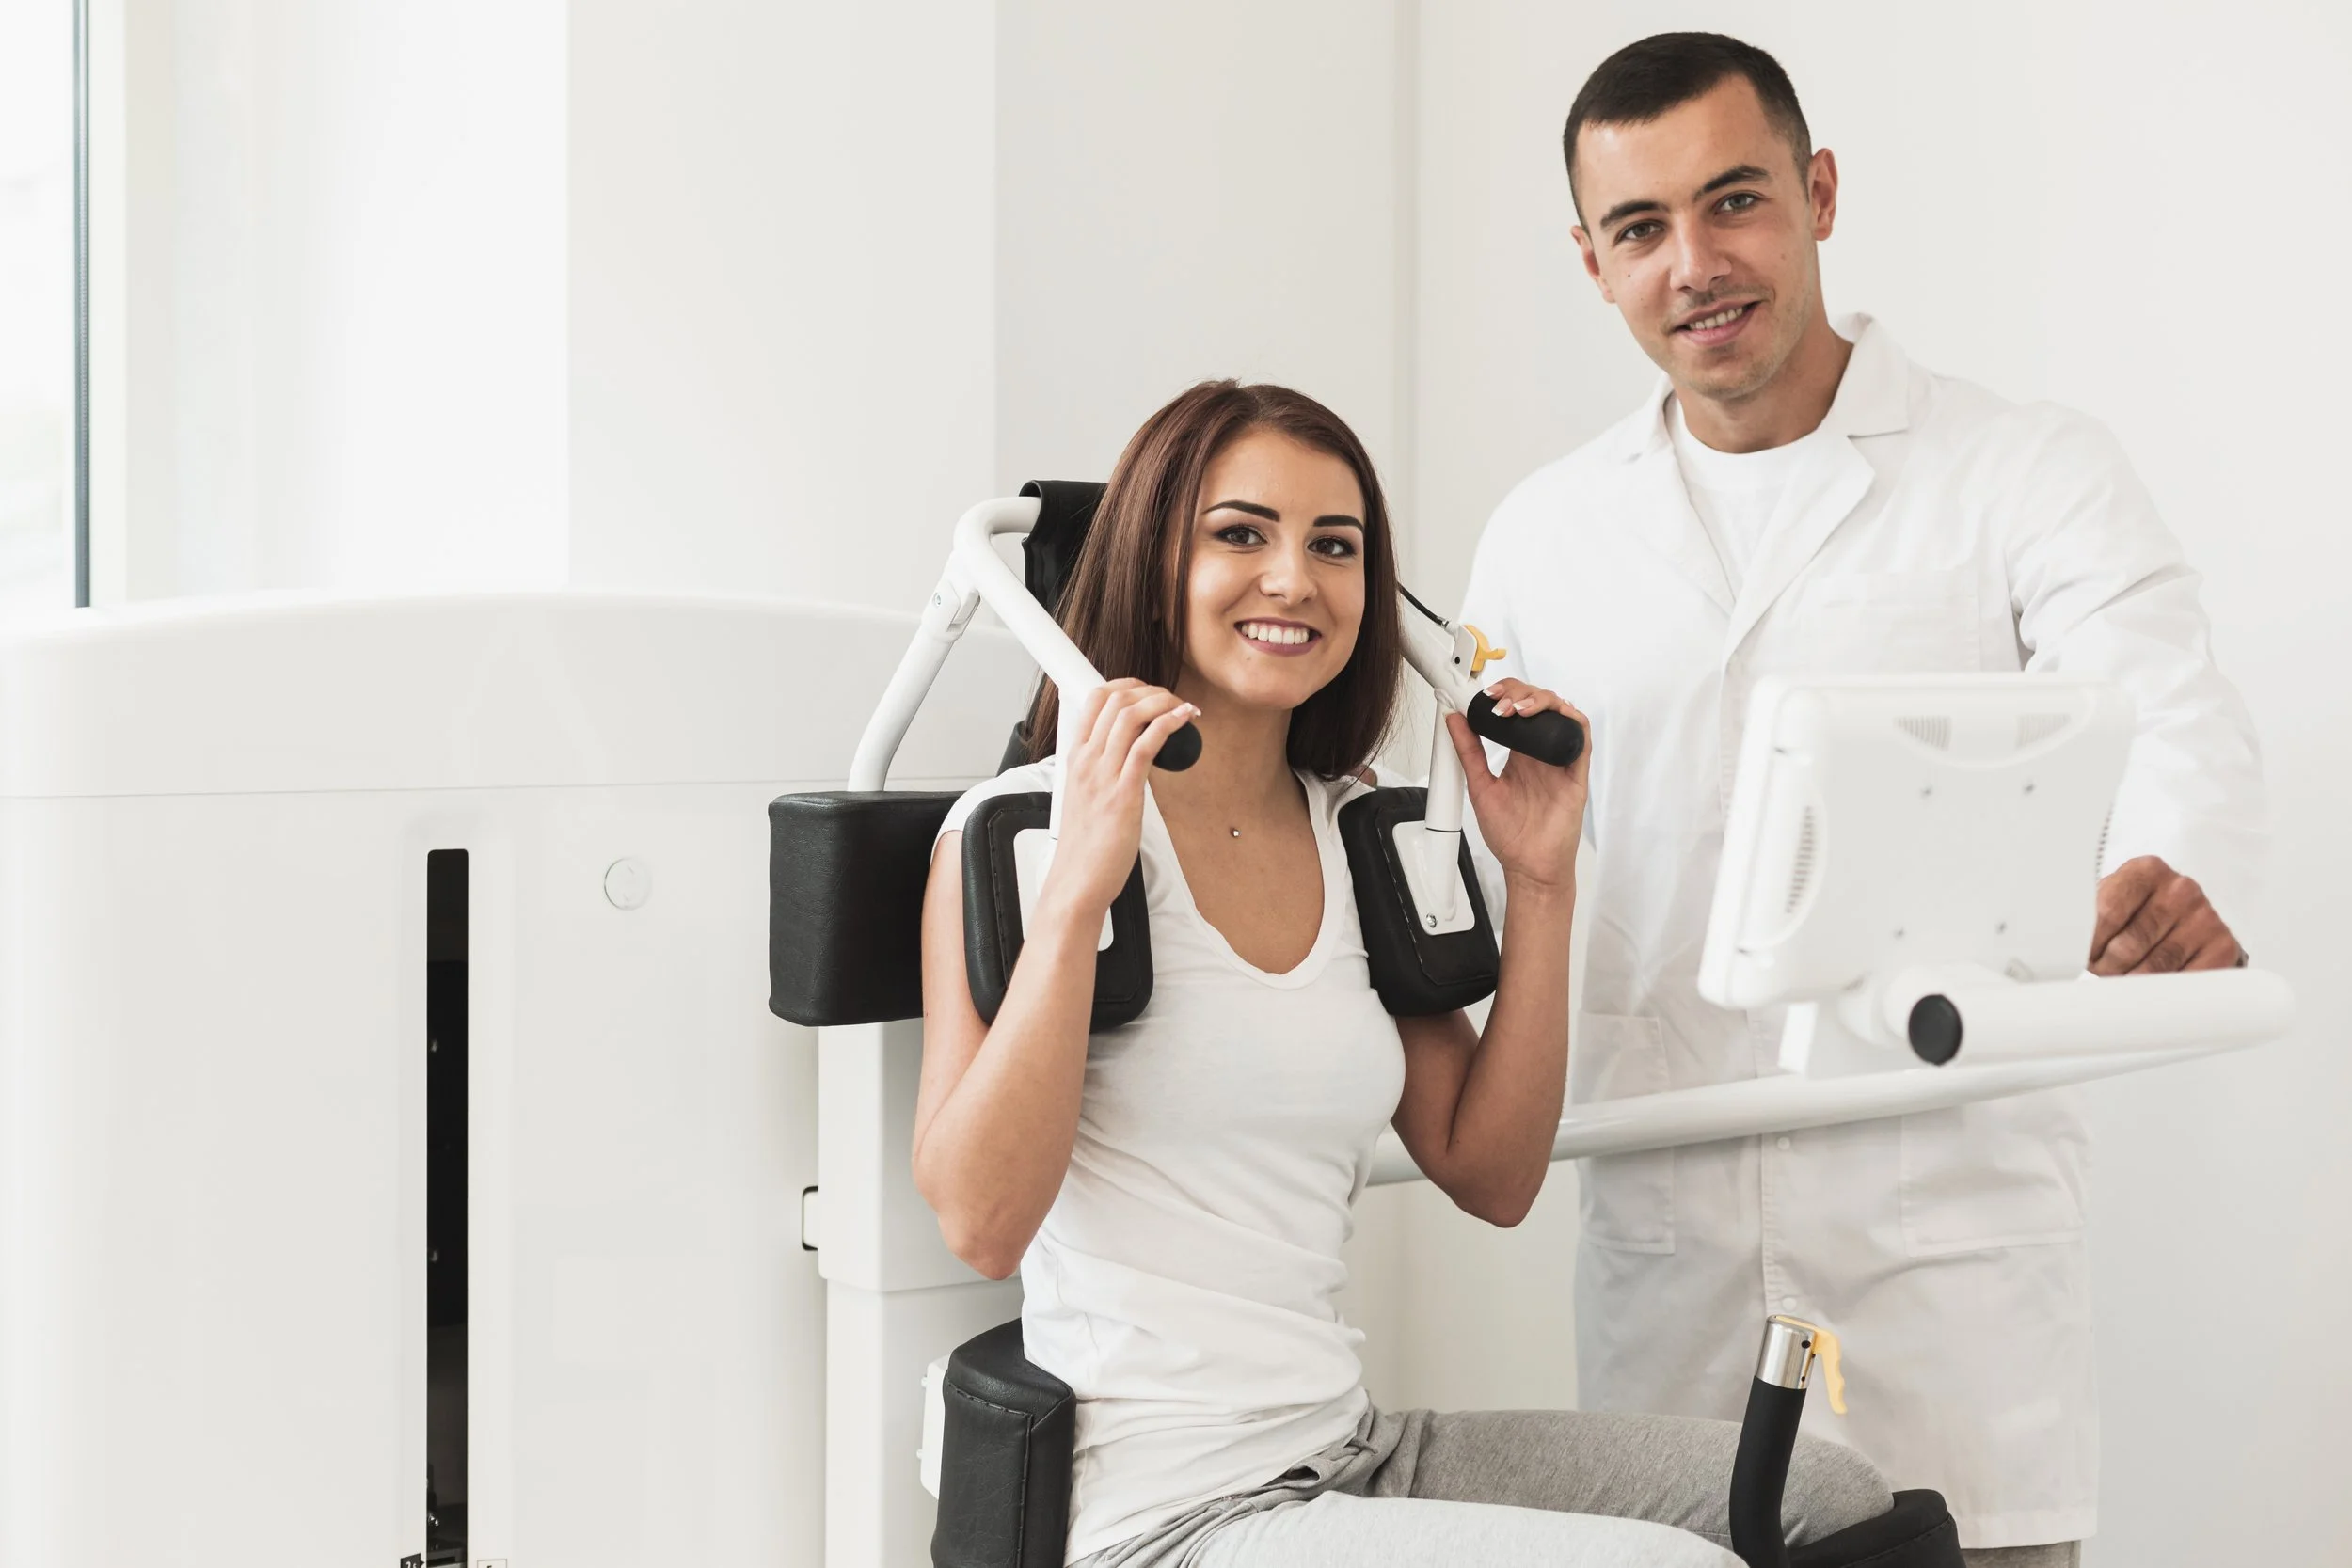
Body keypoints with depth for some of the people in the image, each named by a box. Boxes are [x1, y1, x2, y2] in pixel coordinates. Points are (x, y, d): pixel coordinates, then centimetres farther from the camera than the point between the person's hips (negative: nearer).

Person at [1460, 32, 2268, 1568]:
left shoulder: (2032, 476, 0)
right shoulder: (1541, 536, 10)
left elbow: (2176, 727, -15)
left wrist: (2170, 886, -37)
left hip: (1948, 1250, -2)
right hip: (1660, 1256, 3)